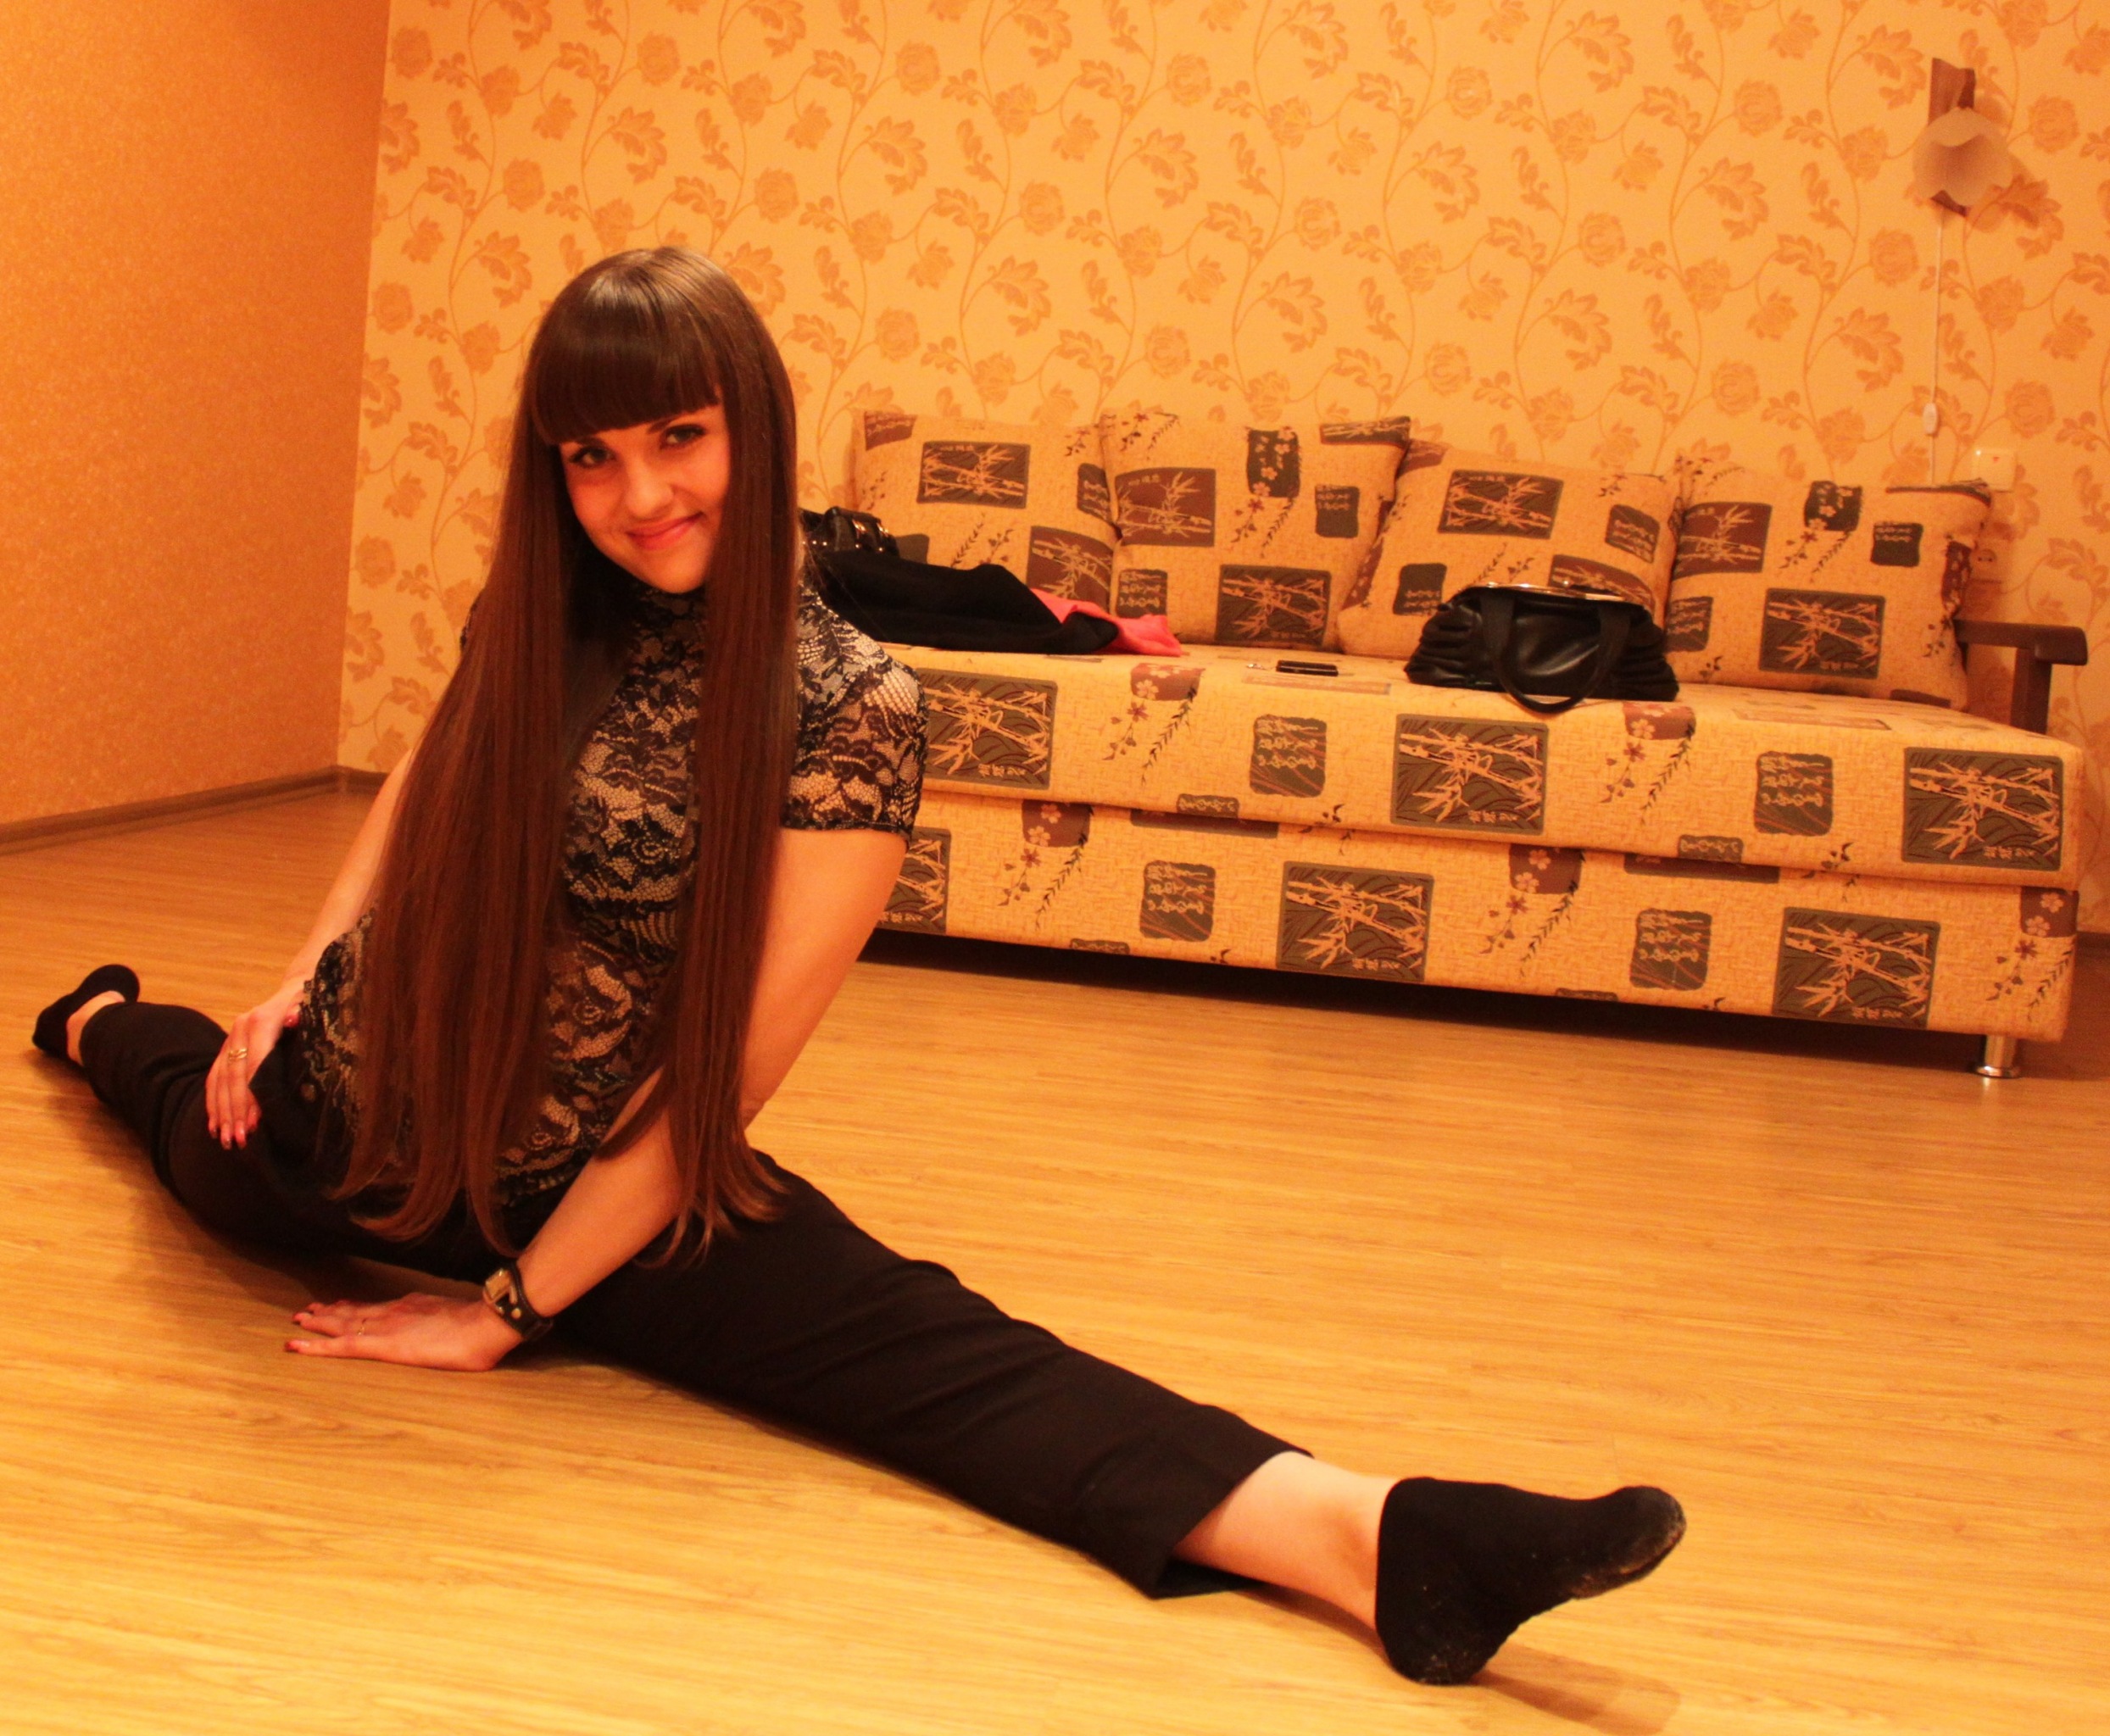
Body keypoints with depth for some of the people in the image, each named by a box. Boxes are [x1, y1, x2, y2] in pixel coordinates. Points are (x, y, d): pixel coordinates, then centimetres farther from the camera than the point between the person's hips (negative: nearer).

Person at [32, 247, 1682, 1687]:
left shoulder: (850, 709, -20)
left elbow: (727, 1068, -20)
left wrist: (513, 1309, -17)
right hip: (339, 1111, 5)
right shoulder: (538, 616, -6)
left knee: (920, 1340, -26)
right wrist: (300, 978, 7)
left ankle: (1367, 1535, -42)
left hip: (599, 1189, -5)